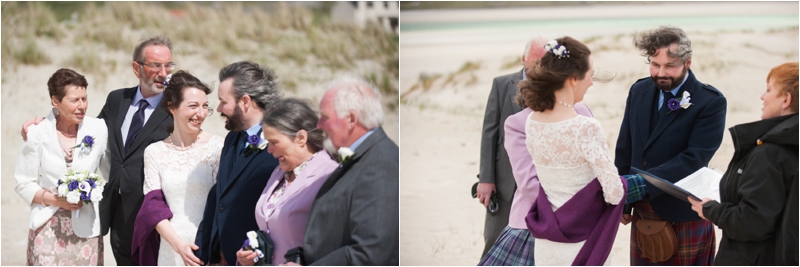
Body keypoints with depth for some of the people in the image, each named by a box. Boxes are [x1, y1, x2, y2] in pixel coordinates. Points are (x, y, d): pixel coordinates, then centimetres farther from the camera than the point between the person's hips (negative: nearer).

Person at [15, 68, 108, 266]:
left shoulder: (99, 130, 0)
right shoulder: (38, 134, -3)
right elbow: (24, 184, 1)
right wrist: (54, 199, -12)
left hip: (86, 226, 1)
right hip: (48, 226, -1)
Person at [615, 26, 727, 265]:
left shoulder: (711, 102, -14)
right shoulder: (639, 91, 5)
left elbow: (694, 158, -22)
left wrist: (642, 183, -29)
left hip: (683, 216, -5)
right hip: (643, 213, 5)